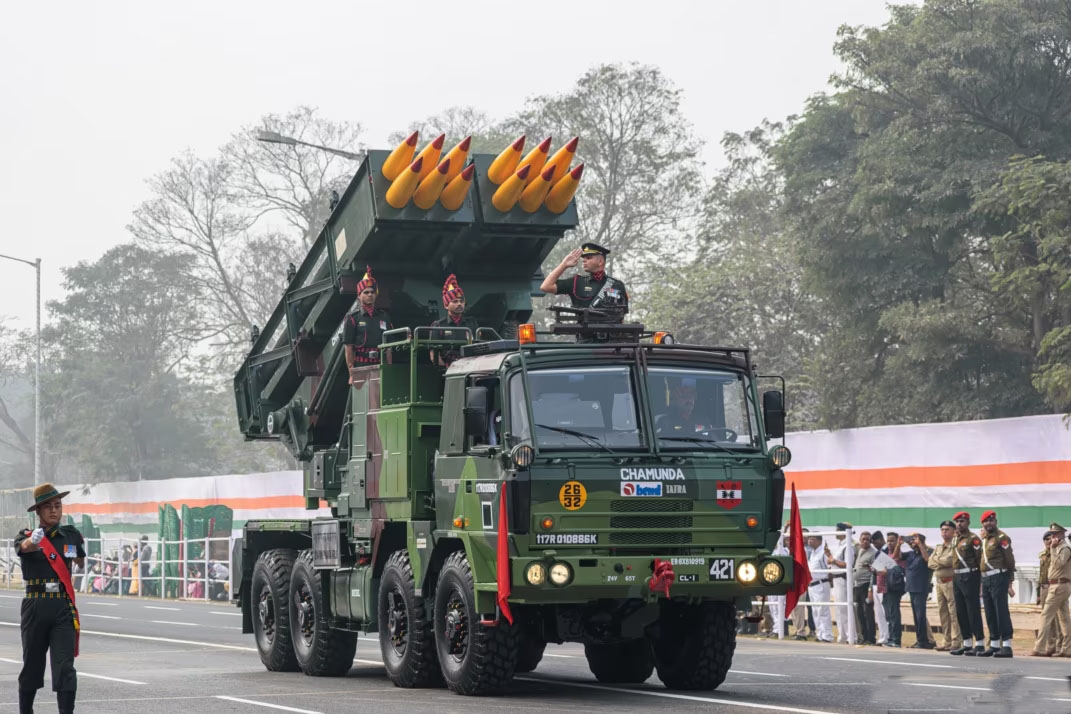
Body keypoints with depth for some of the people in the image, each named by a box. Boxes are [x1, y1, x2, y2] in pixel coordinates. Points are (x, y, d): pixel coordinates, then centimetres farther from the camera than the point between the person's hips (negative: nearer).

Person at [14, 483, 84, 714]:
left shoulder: (70, 535, 7)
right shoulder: (26, 536, 0)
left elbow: (81, 564, 30)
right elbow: (24, 546, -30)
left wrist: (77, 551, 14)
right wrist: (33, 539, -47)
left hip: (63, 608, 1)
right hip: (35, 606, -1)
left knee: (65, 666, -9)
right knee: (31, 664, 10)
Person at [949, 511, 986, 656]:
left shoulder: (973, 539, -9)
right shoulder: (957, 539, 16)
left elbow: (980, 559, -13)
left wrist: (976, 576, -14)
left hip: (970, 577, -9)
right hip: (958, 577, 9)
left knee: (973, 611, -8)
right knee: (960, 612, 10)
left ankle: (979, 644, -6)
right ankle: (967, 643, 17)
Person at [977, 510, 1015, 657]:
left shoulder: (1001, 538, -7)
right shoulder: (984, 538, 17)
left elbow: (1010, 560, -10)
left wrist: (1010, 582, -14)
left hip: (998, 578, -8)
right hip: (986, 579, 8)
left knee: (1001, 612, -10)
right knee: (990, 614, 10)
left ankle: (1007, 646, -11)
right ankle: (994, 645, 16)